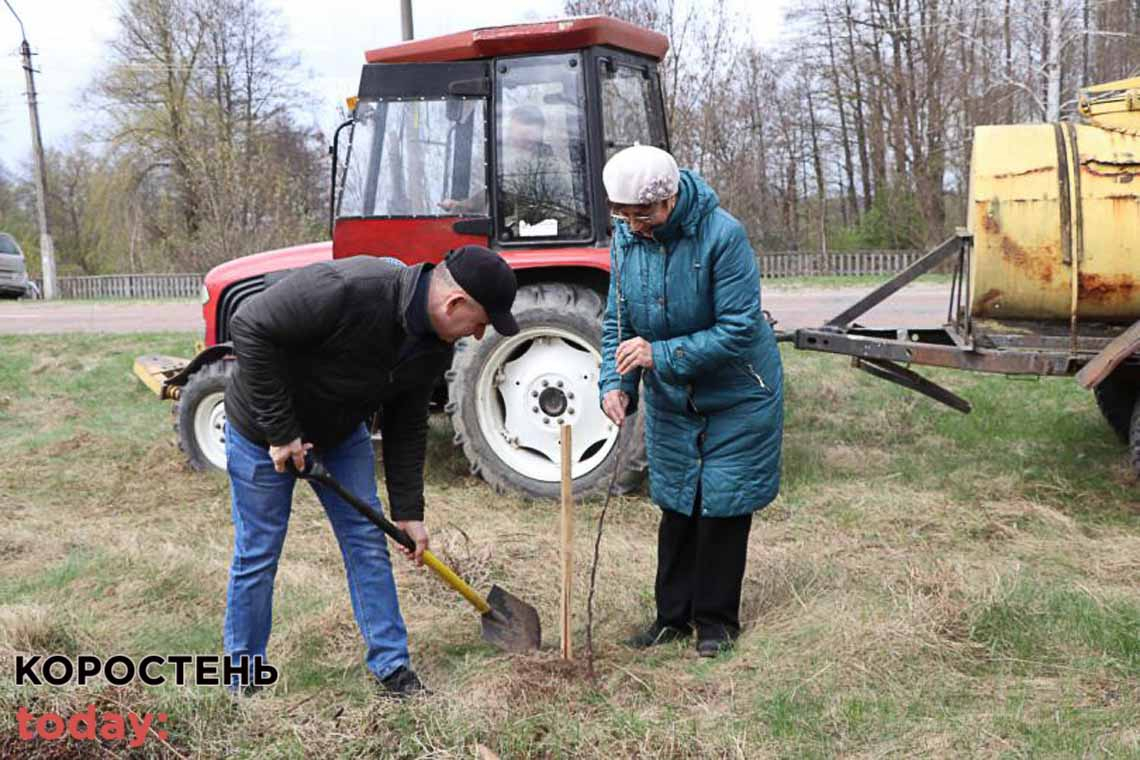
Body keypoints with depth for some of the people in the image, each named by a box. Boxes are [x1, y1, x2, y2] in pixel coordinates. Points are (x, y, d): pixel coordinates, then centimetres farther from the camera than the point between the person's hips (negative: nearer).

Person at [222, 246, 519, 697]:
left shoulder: (435, 346, -12)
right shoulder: (347, 289, -37)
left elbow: (406, 426, -1)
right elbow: (251, 327, -32)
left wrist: (408, 511, -1)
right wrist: (279, 430, -28)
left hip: (342, 434, 6)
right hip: (264, 432, -6)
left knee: (367, 541, 5)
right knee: (258, 553, 2)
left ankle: (391, 664, 17)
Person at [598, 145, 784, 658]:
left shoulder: (722, 235, -26)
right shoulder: (626, 238, -8)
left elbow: (739, 329, -27)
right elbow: (617, 322, -1)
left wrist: (660, 354, -32)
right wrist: (615, 382, -18)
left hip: (735, 396, -5)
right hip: (669, 399, 5)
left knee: (722, 505, 2)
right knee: (676, 505, 12)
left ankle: (716, 619, 18)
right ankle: (673, 615, 25)